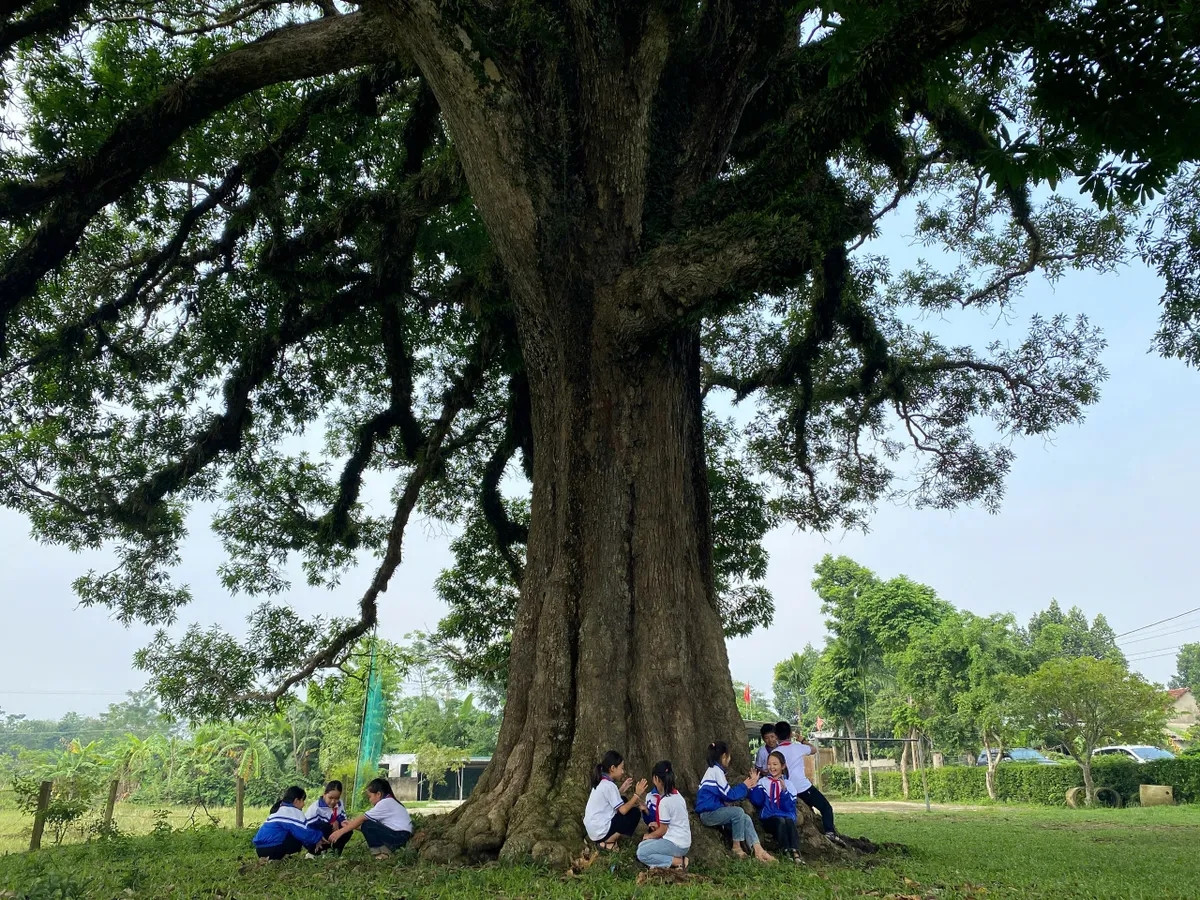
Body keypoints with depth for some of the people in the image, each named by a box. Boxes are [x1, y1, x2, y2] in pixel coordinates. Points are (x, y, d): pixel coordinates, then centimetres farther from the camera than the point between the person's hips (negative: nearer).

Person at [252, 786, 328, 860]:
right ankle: (273, 857, -11)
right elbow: (303, 833, -16)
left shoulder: (281, 809, 20)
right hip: (269, 848, -10)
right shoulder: (292, 812, -10)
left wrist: (315, 840, 16)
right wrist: (318, 837, 1)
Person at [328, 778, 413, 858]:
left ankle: (382, 853, -5)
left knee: (367, 825, -13)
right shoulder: (389, 802, 18)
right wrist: (350, 825, 11)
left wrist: (340, 832, -10)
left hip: (400, 836, -10)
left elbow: (362, 819, -12)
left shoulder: (385, 803, -11)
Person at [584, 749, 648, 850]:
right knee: (634, 812, -2)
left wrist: (621, 790, 10)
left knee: (624, 801, 18)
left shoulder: (600, 782, 8)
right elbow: (623, 810, -19)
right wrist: (637, 794, -11)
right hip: (601, 832, -9)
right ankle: (608, 842, -3)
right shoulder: (609, 785, -18)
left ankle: (609, 838, 11)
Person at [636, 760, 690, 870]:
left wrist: (648, 836, 5)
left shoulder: (664, 801, -20)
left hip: (676, 844, -9)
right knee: (643, 845, 14)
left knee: (641, 854, -9)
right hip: (684, 841, 9)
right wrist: (658, 825, 14)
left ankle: (678, 862, -11)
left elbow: (662, 831, -12)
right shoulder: (677, 795, 6)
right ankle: (677, 857, 1)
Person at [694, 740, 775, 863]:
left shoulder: (714, 770, 16)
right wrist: (744, 786, -1)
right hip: (707, 813, -9)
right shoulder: (716, 771, -13)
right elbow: (729, 795, -14)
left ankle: (758, 851, -12)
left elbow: (725, 795, 17)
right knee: (738, 812, -25)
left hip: (713, 810, 9)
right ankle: (736, 847, -11)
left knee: (745, 818, -4)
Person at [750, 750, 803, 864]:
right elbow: (757, 801, -4)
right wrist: (754, 785, -14)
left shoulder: (787, 784, 12)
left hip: (786, 815, 1)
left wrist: (784, 790, -13)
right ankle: (786, 852, -35)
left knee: (789, 820, -33)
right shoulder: (763, 782, 12)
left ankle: (795, 852, -44)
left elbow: (789, 808, -1)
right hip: (769, 818, -1)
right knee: (780, 821, -33)